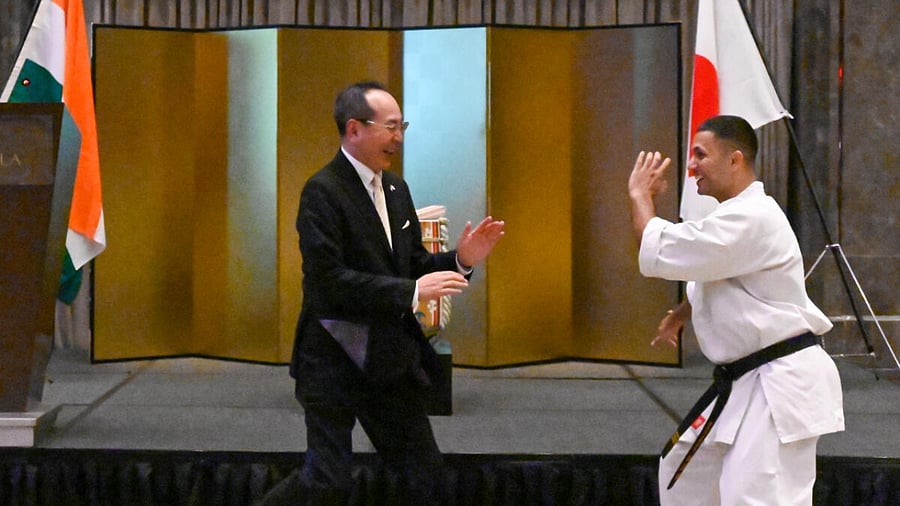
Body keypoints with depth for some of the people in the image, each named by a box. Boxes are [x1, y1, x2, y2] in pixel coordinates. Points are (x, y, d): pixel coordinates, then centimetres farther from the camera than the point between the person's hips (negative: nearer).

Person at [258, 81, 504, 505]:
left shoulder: (396, 188, 10)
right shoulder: (323, 192, -15)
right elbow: (328, 279, -24)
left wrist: (460, 260, -4)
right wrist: (412, 291, -25)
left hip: (389, 358, 7)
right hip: (334, 359, -7)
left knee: (425, 471, 7)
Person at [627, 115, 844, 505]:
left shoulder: (751, 217, -20)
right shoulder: (736, 215, 14)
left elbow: (657, 254, -24)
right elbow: (714, 281, 29)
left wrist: (640, 195, -8)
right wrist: (680, 315, 10)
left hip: (782, 384, -11)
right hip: (745, 382, 11)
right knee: (685, 471, 21)